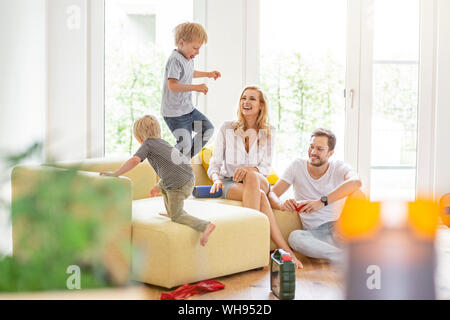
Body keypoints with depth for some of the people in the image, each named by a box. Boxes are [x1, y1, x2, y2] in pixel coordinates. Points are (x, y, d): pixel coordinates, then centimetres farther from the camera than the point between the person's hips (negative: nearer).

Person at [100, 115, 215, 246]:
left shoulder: (147, 144, -1)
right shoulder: (163, 142, 23)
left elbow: (134, 160, -18)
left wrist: (115, 173, -13)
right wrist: (158, 185, 39)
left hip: (179, 184, -8)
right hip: (189, 176, 8)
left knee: (177, 216, 4)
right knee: (162, 185, 34)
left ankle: (205, 225, -13)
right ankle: (173, 212, 42)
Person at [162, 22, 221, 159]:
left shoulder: (189, 59, 7)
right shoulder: (175, 60, -23)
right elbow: (172, 85, -36)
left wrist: (207, 74, 29)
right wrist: (196, 87, -41)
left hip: (188, 108, 10)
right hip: (174, 113, -10)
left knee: (208, 129, 13)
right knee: (185, 144, -8)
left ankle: (186, 160, 24)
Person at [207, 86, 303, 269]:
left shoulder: (268, 132, 11)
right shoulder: (227, 129, 7)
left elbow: (266, 166, 4)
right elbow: (214, 164, 5)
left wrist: (250, 169, -20)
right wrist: (216, 179, -19)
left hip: (259, 181, 1)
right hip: (230, 184, -1)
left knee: (251, 176, -40)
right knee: (260, 196, -37)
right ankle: (285, 249, -44)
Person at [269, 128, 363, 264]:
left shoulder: (338, 167, -3)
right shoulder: (297, 166, 1)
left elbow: (356, 182, -28)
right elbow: (272, 194, -3)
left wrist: (322, 202, -39)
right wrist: (281, 204, -30)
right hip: (314, 233, 1)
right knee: (294, 237, -33)